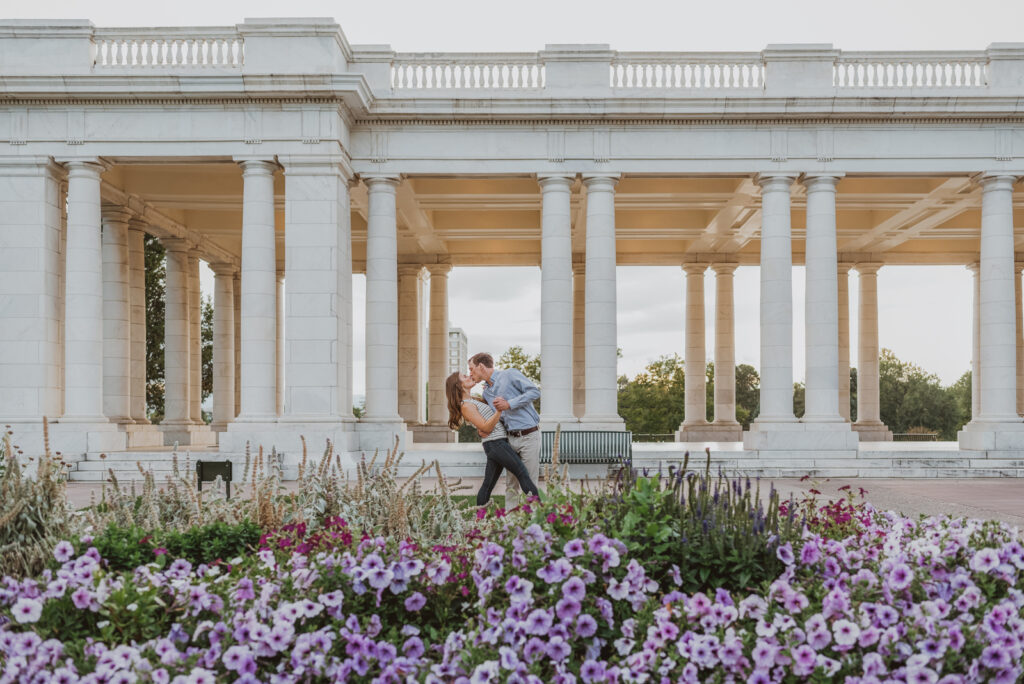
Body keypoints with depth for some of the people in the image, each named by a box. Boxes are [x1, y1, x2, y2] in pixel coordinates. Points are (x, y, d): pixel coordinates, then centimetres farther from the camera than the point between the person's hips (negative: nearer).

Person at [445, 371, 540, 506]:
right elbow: (486, 428, -16)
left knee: (488, 485, 8)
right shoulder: (466, 406, -12)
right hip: (496, 443, -10)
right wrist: (499, 410, -25)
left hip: (495, 445, 10)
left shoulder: (472, 401, 16)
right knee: (523, 476, -10)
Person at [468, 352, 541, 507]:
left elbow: (535, 392, -12)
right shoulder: (486, 392, 16)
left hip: (529, 435, -7)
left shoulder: (509, 375, -5)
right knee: (511, 484, 7)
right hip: (511, 438, 7)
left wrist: (509, 404, -17)